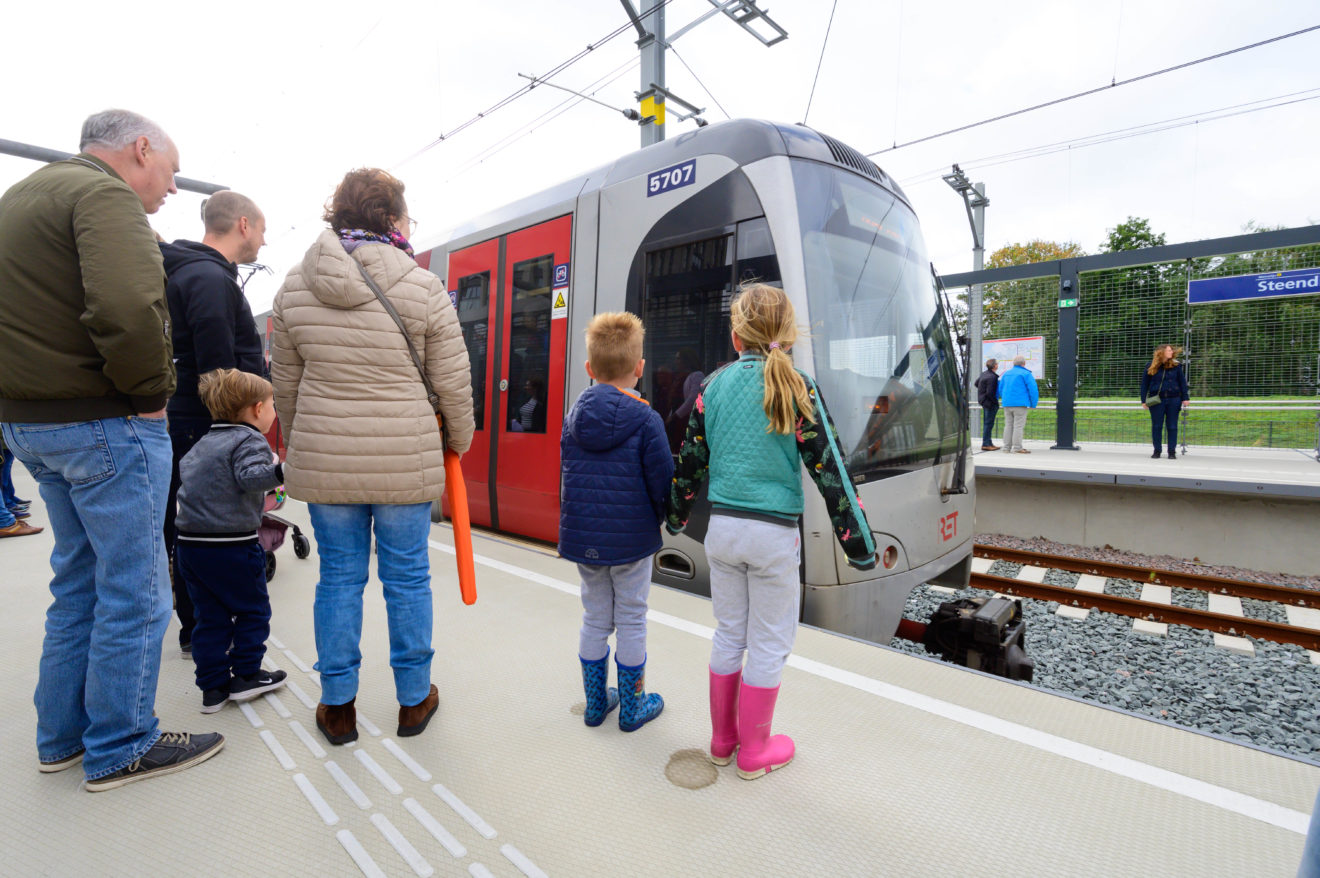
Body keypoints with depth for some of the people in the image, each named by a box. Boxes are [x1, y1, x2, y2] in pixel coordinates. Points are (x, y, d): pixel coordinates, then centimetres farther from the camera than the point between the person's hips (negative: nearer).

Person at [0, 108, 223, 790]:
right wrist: (150, 394, -16)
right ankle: (120, 749, 16)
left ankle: (62, 737, 32)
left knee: (79, 581, 20)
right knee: (134, 593, 2)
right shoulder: (106, 195, -13)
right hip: (105, 425, -10)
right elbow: (127, 309, -29)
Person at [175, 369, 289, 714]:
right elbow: (249, 476, -27)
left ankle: (213, 686, 20)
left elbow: (184, 469, 29)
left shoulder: (204, 442, 17)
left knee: (211, 616, 15)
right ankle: (246, 675, 18)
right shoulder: (250, 441, -11)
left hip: (188, 543, 8)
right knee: (253, 609, 10)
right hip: (230, 545, -8)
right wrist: (279, 470, -39)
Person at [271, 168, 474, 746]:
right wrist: (458, 440, 11)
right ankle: (414, 700, 26)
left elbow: (286, 383, 11)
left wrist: (298, 447, 24)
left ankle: (337, 705, 26)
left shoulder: (294, 287, 4)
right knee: (407, 576, 10)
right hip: (407, 462, -3)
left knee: (340, 576, 14)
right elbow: (453, 383, -5)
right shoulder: (424, 288, -8)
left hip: (323, 460, 3)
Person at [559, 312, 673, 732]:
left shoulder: (572, 419, 1)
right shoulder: (646, 421, -14)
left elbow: (568, 479, 8)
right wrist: (659, 520, 6)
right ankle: (632, 707, 26)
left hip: (582, 538, 5)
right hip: (631, 540, -4)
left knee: (595, 620, 18)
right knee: (631, 622, 11)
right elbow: (662, 484, -13)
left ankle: (595, 702, 32)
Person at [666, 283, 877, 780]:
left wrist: (676, 518, 22)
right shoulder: (795, 387, -8)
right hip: (773, 534, -4)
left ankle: (722, 740, 34)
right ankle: (753, 752, 27)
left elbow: (691, 459, 7)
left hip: (723, 529, 4)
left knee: (728, 633, 18)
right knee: (768, 645, 12)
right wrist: (858, 544, -2)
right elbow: (827, 469, -9)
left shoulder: (714, 385, 2)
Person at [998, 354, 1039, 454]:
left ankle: (1007, 448, 8)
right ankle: (1017, 448, -5)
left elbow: (1000, 389, 19)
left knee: (1008, 425, 8)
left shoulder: (1006, 373, 13)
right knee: (1018, 426, -4)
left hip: (1007, 404, 6)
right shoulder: (1026, 374, -4)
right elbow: (1033, 390, -9)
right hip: (1020, 404, -6)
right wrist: (1033, 404, 0)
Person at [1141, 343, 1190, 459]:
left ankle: (1172, 451, 9)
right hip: (1156, 401, -1)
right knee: (1156, 426, 4)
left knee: (1172, 426, 3)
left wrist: (1184, 398, 3)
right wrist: (1144, 401, 0)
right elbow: (1144, 384, 4)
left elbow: (1182, 382, 7)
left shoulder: (1176, 366, 4)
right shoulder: (1151, 367, 1)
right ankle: (1157, 450, 13)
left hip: (1173, 399, 1)